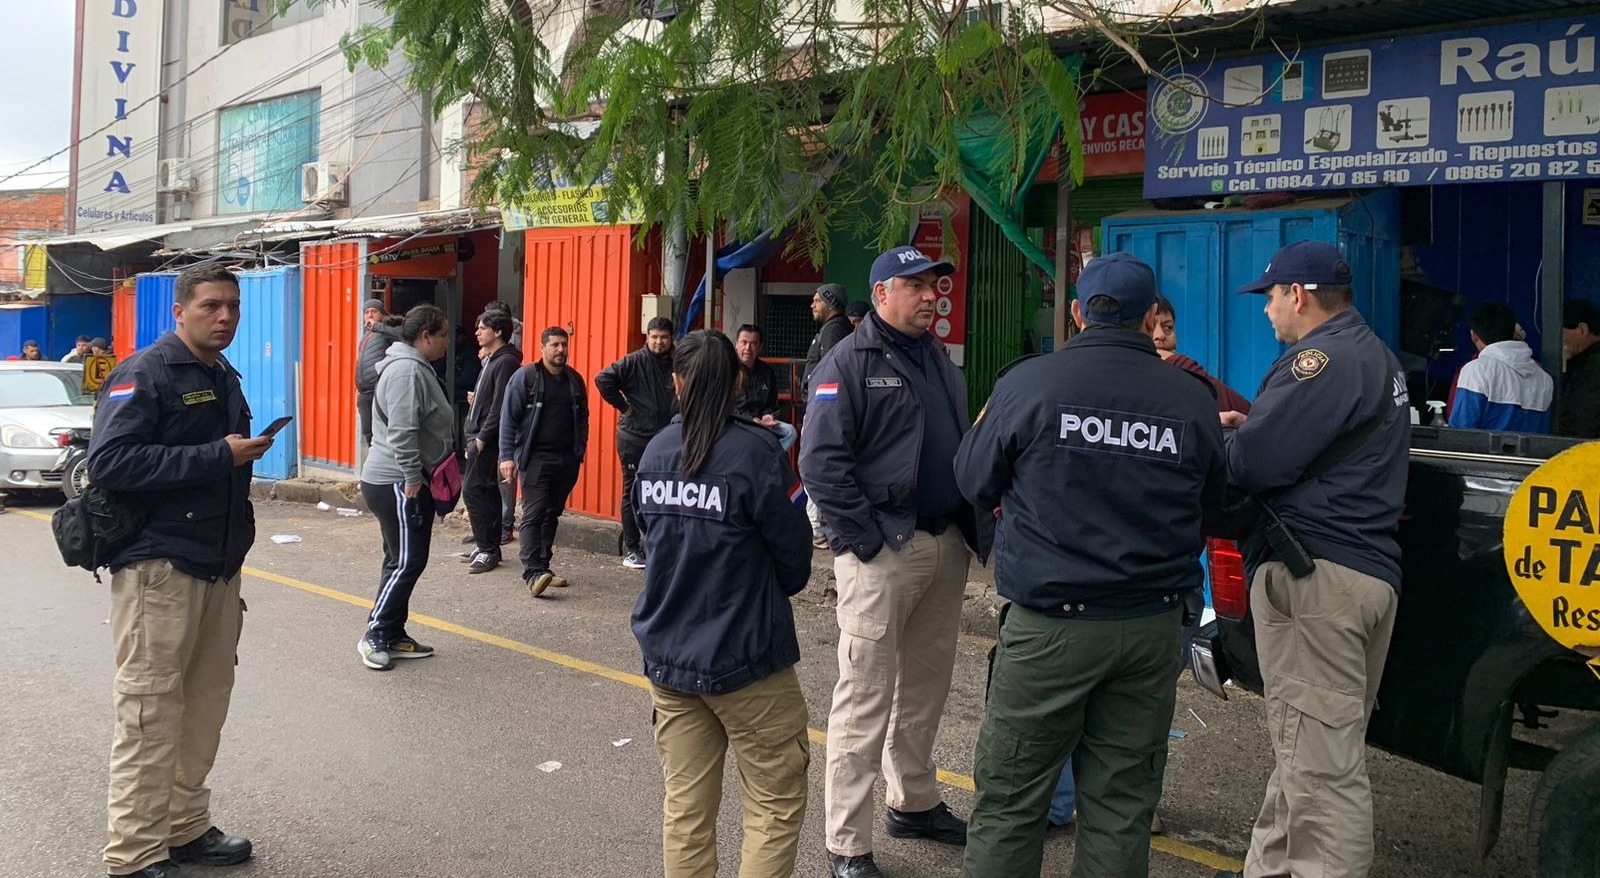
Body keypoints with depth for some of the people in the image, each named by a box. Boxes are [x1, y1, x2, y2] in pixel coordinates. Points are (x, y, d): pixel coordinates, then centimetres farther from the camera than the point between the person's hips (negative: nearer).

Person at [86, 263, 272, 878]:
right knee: (150, 716, -4)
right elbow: (108, 462, -22)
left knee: (206, 706, 13)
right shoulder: (144, 375, -10)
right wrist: (219, 456, -22)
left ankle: (186, 828, 25)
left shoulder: (224, 377, 17)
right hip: (159, 568, -8)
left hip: (219, 570, 8)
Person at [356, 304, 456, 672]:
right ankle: (375, 636, 0)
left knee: (404, 561, 14)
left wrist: (419, 476, 24)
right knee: (406, 562, -7)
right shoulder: (407, 370, -17)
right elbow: (402, 432, -25)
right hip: (397, 484, -11)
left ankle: (393, 636, 21)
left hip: (402, 482, 11)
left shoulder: (415, 367, 18)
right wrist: (412, 478, -22)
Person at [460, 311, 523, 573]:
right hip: (479, 435, 10)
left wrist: (482, 437, -20)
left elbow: (500, 405, -20)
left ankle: (487, 549, -7)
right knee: (487, 490, 12)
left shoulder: (506, 362, -14)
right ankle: (489, 546, 19)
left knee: (473, 489, -11)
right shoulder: (491, 360, 17)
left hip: (487, 438, -10)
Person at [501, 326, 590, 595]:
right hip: (536, 458, -5)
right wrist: (507, 456, -11)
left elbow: (582, 419, 17)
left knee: (552, 514, 10)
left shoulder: (575, 379, 11)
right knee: (534, 513, -11)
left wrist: (579, 452, 7)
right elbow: (508, 418, -4)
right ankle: (533, 571, -15)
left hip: (566, 460, 5)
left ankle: (542, 567, 18)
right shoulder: (525, 376, -3)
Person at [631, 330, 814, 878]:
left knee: (685, 807, 12)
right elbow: (795, 556, -9)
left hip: (667, 654, 6)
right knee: (777, 804, 7)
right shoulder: (754, 451, -15)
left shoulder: (655, 452, 1)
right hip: (743, 658, -5)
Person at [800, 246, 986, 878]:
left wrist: (970, 524, 11)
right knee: (866, 698, -3)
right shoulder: (850, 362, -8)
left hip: (946, 547, 8)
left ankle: (914, 803, 35)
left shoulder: (939, 359, 15)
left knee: (926, 686, 17)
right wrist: (870, 540, -16)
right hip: (881, 553, -7)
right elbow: (820, 462, -15)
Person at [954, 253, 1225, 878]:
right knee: (1121, 802, 12)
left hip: (1051, 622, -3)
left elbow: (974, 484, 3)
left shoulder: (1029, 382, -9)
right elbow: (1211, 502, 14)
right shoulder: (1194, 399, 0)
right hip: (1153, 628, 3)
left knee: (1008, 801, 7)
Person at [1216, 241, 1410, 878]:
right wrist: (1246, 424, 8)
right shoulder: (1374, 356, 21)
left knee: (1321, 767, -9)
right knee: (1309, 752, 17)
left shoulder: (1323, 358, -14)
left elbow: (1253, 464, -20)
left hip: (1315, 578, -11)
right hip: (1368, 568, 11)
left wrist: (1227, 433, 0)